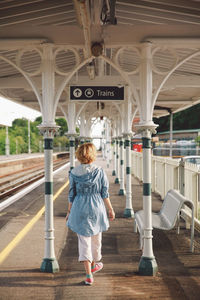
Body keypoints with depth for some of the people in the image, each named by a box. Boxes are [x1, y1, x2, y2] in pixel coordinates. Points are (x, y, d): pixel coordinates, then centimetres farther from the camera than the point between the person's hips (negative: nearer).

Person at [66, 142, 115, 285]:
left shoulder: (74, 173, -6)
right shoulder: (100, 171, -8)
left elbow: (72, 195, 0)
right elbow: (105, 194, -5)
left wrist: (69, 211, 11)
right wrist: (110, 209, 6)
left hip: (80, 209, 0)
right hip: (97, 209, 0)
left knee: (84, 241, 5)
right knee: (96, 238, 20)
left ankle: (89, 275, 0)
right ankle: (94, 264, 41)